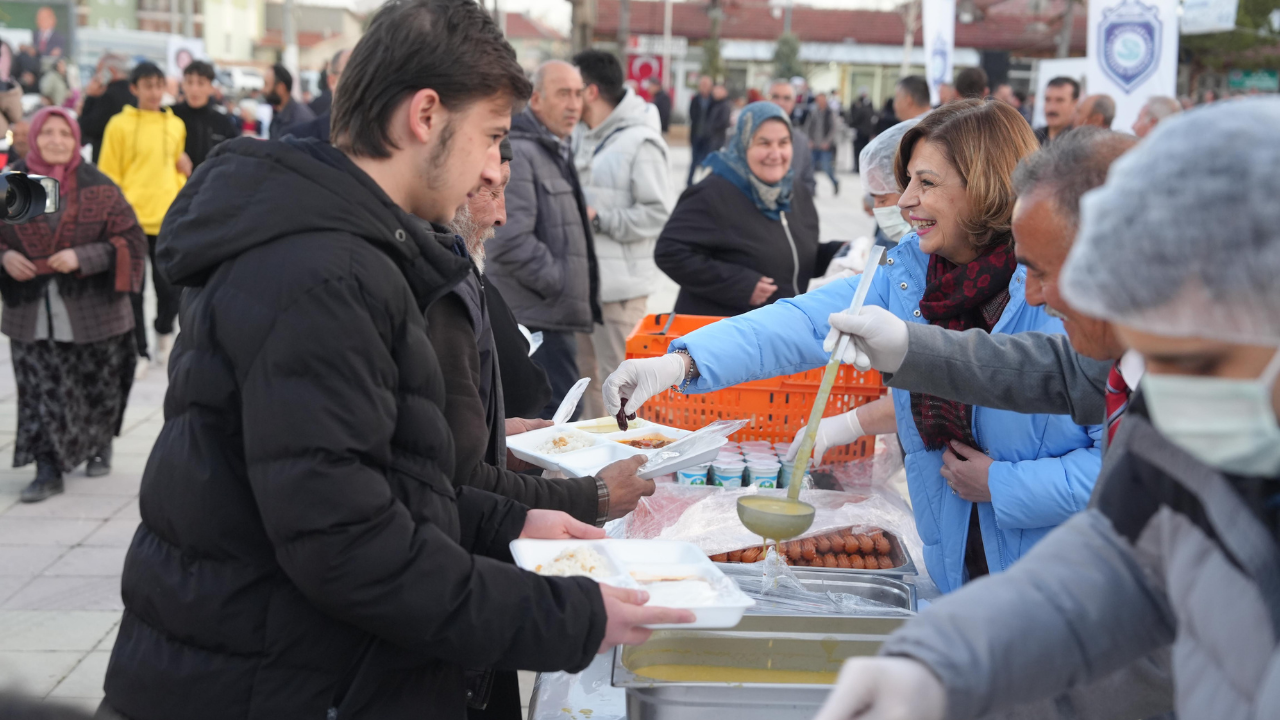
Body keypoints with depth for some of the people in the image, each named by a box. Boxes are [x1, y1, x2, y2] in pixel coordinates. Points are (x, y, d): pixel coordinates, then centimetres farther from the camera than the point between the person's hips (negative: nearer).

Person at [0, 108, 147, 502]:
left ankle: (99, 447, 36)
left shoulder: (98, 188, -3)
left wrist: (82, 258, -18)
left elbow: (132, 241, -6)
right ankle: (48, 470, 2)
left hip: (91, 310, -1)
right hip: (33, 312, 1)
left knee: (96, 387, 12)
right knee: (40, 392, -4)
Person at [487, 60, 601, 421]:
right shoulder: (519, 154, -14)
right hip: (538, 318, -10)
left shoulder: (557, 152, 20)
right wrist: (559, 283, -15)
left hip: (555, 315, 10)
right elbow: (509, 241, -24)